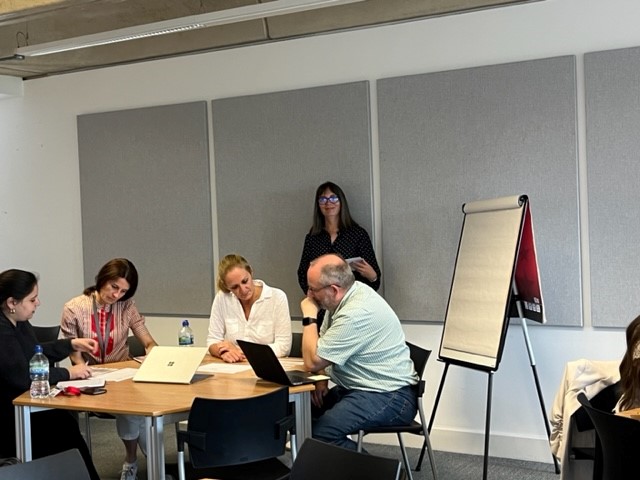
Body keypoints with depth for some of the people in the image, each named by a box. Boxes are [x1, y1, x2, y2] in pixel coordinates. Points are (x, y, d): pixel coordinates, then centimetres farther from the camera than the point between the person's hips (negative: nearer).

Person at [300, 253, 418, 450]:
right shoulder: (346, 297, 5)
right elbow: (323, 345, 18)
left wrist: (309, 317, -9)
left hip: (389, 397, -10)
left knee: (320, 433, -26)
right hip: (358, 388, 10)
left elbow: (313, 361, -19)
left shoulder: (357, 313, -25)